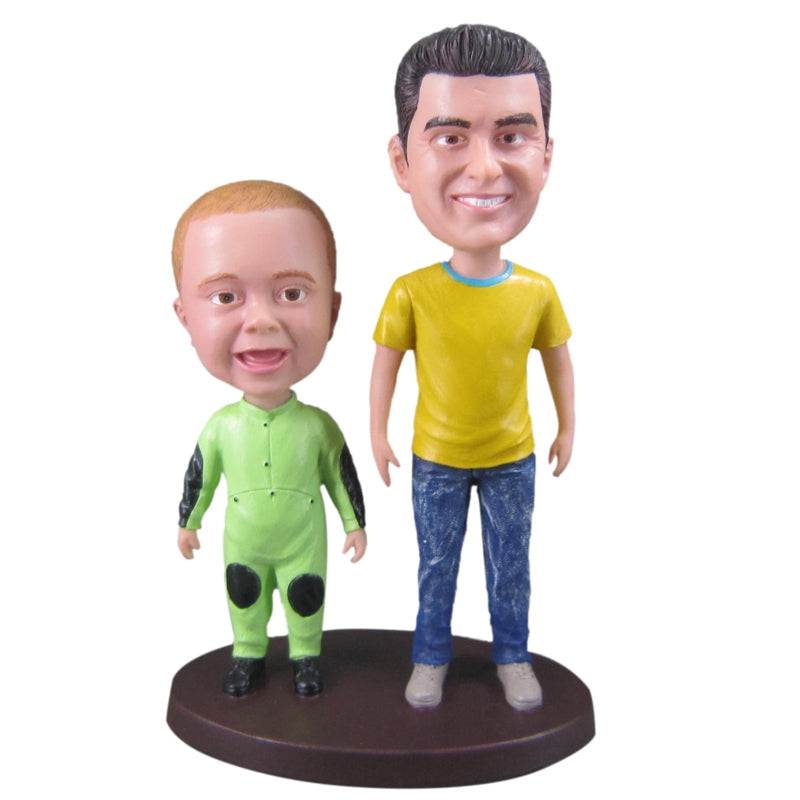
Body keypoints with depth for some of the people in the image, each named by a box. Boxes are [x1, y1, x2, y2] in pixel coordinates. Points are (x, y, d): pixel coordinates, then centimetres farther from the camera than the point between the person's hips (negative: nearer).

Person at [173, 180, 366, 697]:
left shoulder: (320, 426, -20)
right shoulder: (221, 425, -17)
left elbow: (341, 479, -6)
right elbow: (200, 477, 0)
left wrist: (355, 524, 2)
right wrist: (189, 522, 9)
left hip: (304, 540, -1)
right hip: (242, 543, 1)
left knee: (306, 601, 17)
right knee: (244, 598, 20)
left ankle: (306, 656, 42)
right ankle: (248, 655, 45)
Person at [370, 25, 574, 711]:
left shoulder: (538, 290, -15)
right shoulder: (410, 292, -20)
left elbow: (558, 360, 1)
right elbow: (386, 363, -5)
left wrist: (567, 429, 10)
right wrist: (378, 435, 0)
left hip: (513, 458, 1)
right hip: (435, 459, -1)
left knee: (510, 564, 17)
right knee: (436, 565, 17)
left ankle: (513, 655, 39)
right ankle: (431, 656, 37)